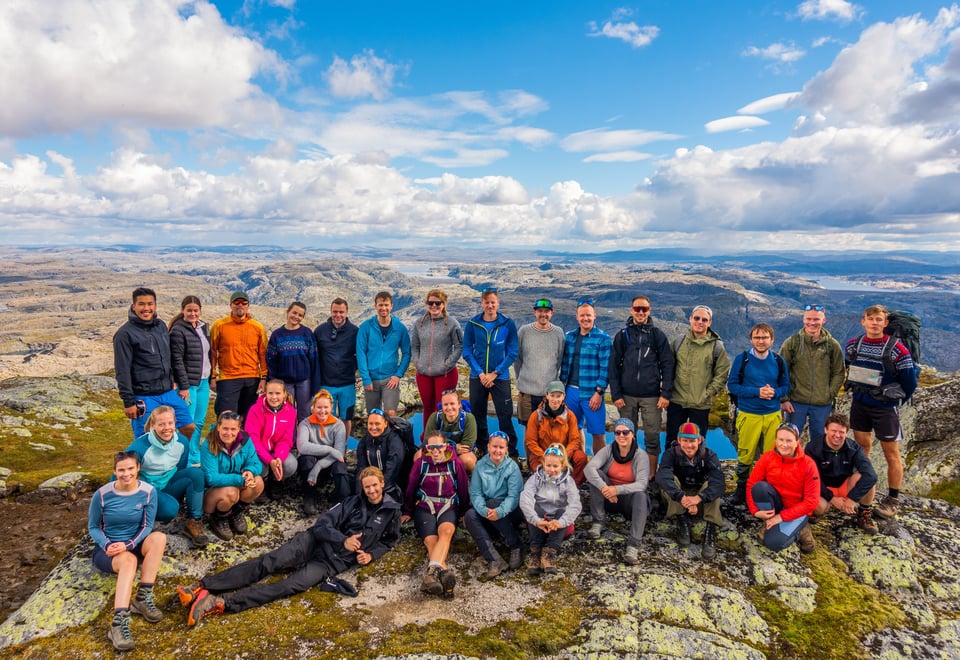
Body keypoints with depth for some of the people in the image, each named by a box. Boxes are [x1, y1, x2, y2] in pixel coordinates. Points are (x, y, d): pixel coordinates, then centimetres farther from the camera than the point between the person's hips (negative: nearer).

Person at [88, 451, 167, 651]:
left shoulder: (149, 492, -10)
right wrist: (107, 545, -19)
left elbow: (147, 526, -5)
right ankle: (119, 622, -49)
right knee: (129, 560, -37)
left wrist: (128, 545, -23)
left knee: (159, 537, -32)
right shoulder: (102, 494, -12)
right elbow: (93, 527, -1)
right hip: (107, 548, -2)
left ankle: (143, 598, -27)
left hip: (133, 544, 2)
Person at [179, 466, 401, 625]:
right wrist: (343, 539, -19)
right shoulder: (353, 502, 5)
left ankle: (221, 603, -33)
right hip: (315, 541, 2)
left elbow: (389, 541, 19)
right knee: (267, 563, -17)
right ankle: (202, 586, -22)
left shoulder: (391, 511, 4)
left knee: (291, 586, -23)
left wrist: (371, 555, -1)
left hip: (334, 561, -2)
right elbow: (322, 525, -1)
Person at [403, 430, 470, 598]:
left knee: (446, 530, -35)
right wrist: (407, 512, 20)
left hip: (448, 507, 0)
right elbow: (411, 488, 11)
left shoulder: (455, 463, 1)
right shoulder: (421, 463, 1)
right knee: (431, 541, -29)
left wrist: (464, 512, 16)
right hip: (424, 507, 1)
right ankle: (444, 573, -52)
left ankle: (432, 571, -56)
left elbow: (463, 489, 10)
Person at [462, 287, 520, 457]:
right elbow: (467, 352, 0)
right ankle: (481, 448, 30)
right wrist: (480, 373, -10)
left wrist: (494, 373, -10)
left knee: (505, 416, -1)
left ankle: (512, 453, 11)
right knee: (478, 415, 12)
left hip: (501, 377, -2)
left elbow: (512, 353, -4)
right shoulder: (472, 324, -2)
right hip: (477, 377, 2)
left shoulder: (508, 324, -5)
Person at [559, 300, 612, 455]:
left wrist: (599, 393, -13)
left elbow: (605, 368, -8)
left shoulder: (603, 338, -5)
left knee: (598, 433, 1)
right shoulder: (570, 336, 9)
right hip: (571, 391, 5)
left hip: (592, 394, -4)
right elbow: (564, 364, 13)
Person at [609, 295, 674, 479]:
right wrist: (616, 394, -2)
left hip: (651, 396, -1)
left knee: (652, 437, 2)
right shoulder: (622, 335, 6)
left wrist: (666, 393, -7)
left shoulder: (658, 335, 4)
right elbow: (613, 366, 5)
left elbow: (667, 365, 1)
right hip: (627, 396, 1)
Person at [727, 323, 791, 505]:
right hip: (748, 415, -2)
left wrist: (774, 393, -12)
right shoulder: (742, 359, -4)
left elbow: (785, 386, 10)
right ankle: (741, 491, 21)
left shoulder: (778, 361, 4)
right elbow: (732, 385, -4)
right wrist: (756, 392, -16)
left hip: (773, 415, 2)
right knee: (745, 456, 4)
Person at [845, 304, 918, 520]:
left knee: (891, 453, 5)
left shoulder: (896, 349, -16)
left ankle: (893, 500, 15)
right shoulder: (853, 345, -2)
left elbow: (910, 382, -8)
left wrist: (895, 401, 3)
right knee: (862, 448, 13)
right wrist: (860, 391, 15)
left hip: (885, 408, -4)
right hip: (859, 404, 5)